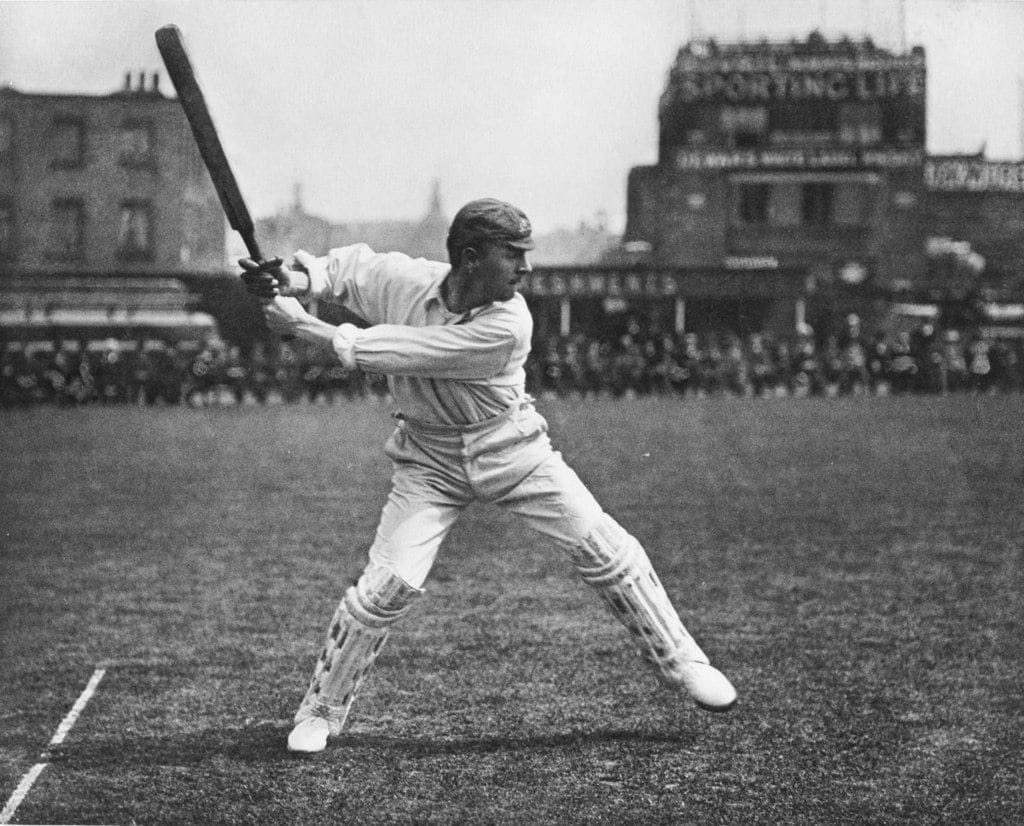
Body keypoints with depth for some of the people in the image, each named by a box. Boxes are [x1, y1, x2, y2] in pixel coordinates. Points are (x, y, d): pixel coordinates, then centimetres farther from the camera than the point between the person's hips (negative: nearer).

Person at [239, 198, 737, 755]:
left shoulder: (509, 326, -27)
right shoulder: (402, 279, -19)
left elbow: (394, 353, -31)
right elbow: (348, 266, 2)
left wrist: (306, 328, -29)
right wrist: (291, 282, -18)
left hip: (509, 450, -1)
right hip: (429, 460, 1)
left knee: (604, 550, -6)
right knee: (390, 582, -13)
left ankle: (681, 662, 13)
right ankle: (320, 712, 6)